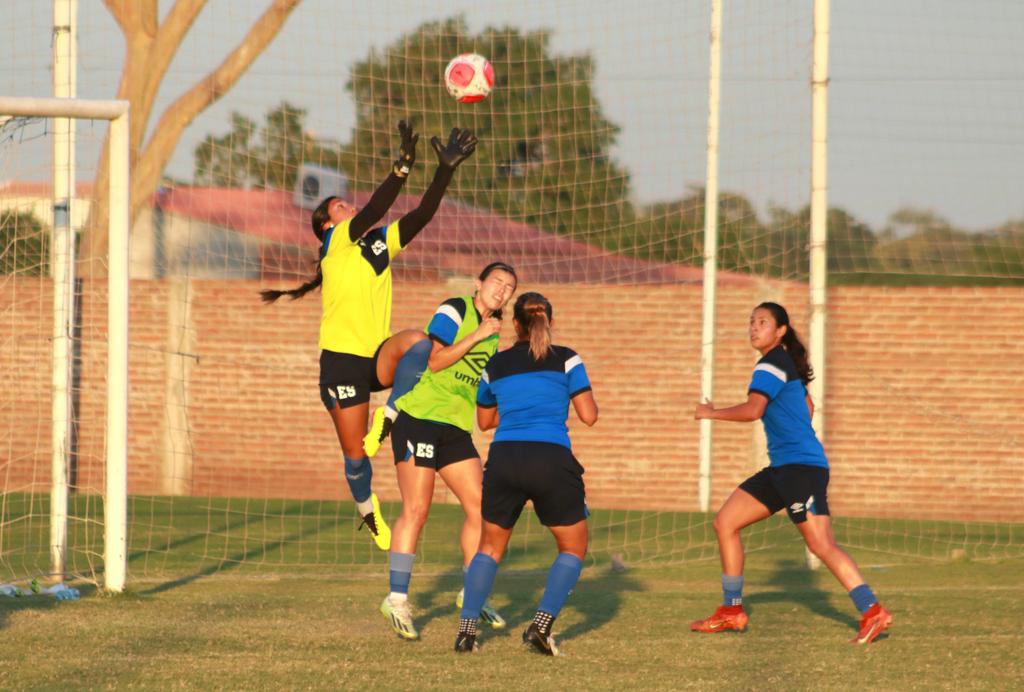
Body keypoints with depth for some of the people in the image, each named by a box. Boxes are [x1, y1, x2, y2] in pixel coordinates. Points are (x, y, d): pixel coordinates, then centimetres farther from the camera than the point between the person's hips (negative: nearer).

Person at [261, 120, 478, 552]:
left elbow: (422, 214, 4)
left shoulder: (382, 242, 14)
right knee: (354, 454, 1)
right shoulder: (337, 243, -3)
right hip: (342, 360, -4)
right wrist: (404, 165, -28)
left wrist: (446, 170, -7)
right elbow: (374, 210, -19)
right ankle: (368, 512, 27)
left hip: (378, 357, 4)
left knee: (417, 341, -30)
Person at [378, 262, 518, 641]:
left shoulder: (493, 333, 17)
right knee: (416, 509, -9)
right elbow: (435, 360, -18)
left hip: (456, 426, 8)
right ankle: (397, 600, -5)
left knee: (479, 507, 0)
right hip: (419, 416, -8)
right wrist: (477, 336, -18)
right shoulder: (454, 310, -7)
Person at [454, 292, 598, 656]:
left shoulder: (497, 365, 14)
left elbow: (485, 419, 27)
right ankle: (541, 625, -4)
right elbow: (588, 415, -1)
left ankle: (466, 626, 3)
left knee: (490, 546, 20)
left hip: (504, 459, 3)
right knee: (573, 548, 15)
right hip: (552, 460, -3)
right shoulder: (566, 360, 4)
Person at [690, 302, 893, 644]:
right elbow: (807, 408, 32)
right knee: (725, 523, 11)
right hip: (782, 468, 10)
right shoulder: (788, 365, 19)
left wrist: (710, 413, -10)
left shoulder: (772, 364, -11)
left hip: (800, 467, -10)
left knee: (821, 545, -19)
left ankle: (873, 612, -22)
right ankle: (732, 612, 16)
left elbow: (753, 409, -23)